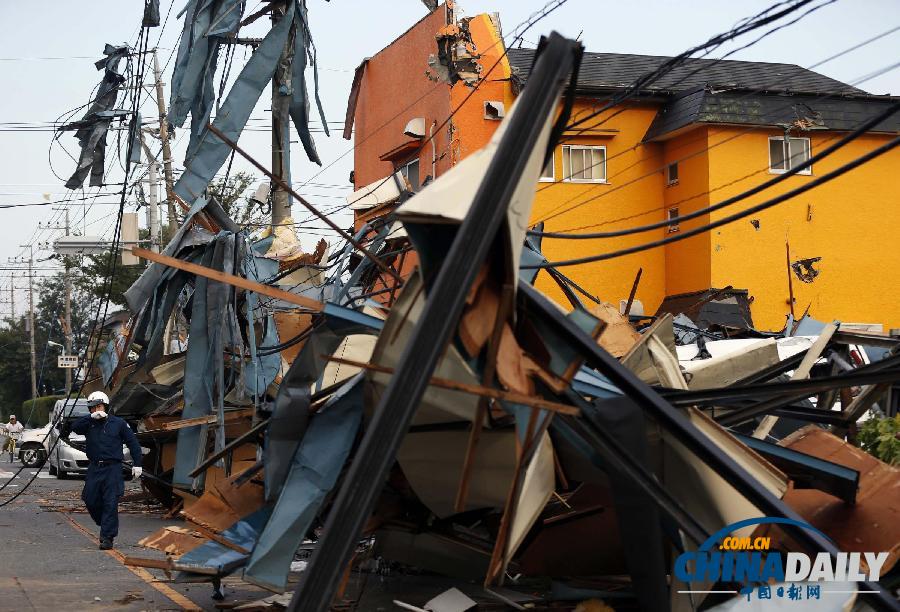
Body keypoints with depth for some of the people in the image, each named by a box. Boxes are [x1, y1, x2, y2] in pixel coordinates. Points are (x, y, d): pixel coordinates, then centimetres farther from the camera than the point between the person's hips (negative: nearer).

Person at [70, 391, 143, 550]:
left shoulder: (118, 423, 2)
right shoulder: (88, 424, 8)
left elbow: (133, 443, 5)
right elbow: (75, 427, -12)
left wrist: (137, 464, 0)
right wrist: (92, 417, -20)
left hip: (113, 468, -3)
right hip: (94, 468, 4)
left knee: (110, 504, -7)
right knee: (90, 500, 4)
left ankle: (107, 537, -3)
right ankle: (105, 524, 29)